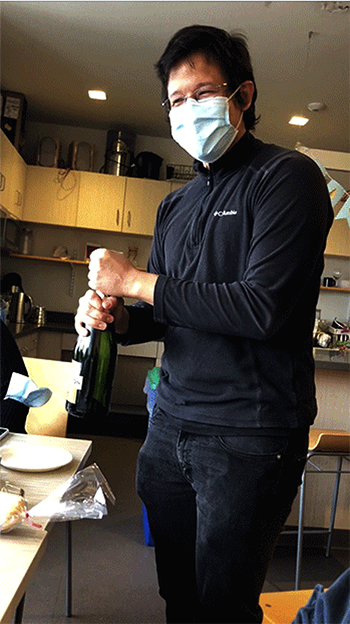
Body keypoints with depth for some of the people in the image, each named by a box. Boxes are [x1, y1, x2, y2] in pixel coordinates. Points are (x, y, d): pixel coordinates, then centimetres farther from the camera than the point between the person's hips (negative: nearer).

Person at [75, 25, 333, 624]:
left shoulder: (287, 176, -8)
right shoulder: (175, 205, 14)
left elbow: (261, 308, -20)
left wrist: (136, 282, -13)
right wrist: (116, 315, -6)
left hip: (250, 435, -6)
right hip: (172, 424, 7)